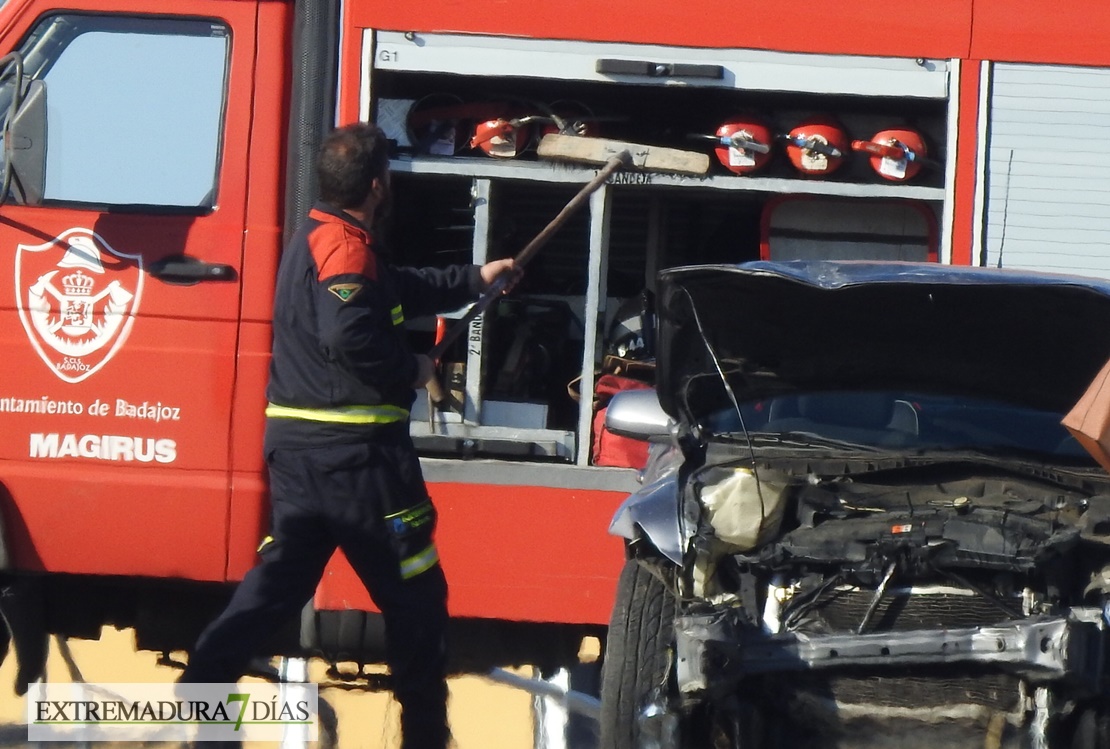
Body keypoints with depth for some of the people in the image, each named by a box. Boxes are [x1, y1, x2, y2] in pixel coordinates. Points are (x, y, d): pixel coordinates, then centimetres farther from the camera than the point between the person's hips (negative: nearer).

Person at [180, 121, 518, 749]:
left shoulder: (316, 238, 16)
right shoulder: (348, 247, -16)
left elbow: (403, 290, 29)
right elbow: (351, 335, -31)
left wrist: (475, 280, 36)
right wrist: (411, 371, -15)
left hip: (297, 442, 9)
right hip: (355, 450, -9)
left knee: (281, 577, 8)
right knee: (414, 592, 4)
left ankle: (197, 691, -5)